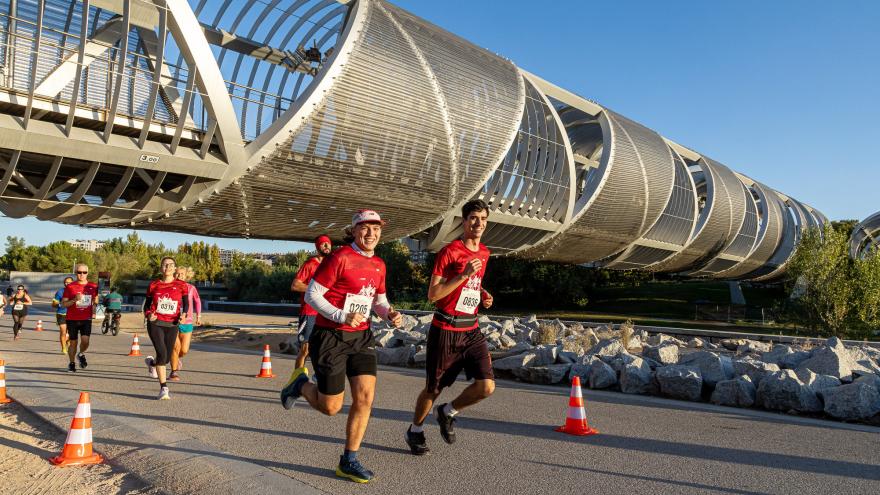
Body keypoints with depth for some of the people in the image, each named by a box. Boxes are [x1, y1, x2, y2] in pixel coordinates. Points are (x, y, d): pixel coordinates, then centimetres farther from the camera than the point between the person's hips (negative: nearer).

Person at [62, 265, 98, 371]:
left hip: (86, 319, 1)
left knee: (85, 340, -14)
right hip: (72, 319, -1)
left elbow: (95, 300, 19)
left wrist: (94, 312, 5)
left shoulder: (93, 286, 4)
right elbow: (63, 304, -1)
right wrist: (74, 300, -18)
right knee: (73, 342, 7)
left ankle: (81, 355, 19)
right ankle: (71, 363, 27)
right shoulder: (70, 287, -1)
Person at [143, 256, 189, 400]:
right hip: (155, 323, -1)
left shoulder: (181, 285, 2)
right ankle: (163, 388, -3)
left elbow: (186, 303, 6)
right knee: (162, 354, -16)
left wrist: (184, 314, -14)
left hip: (172, 324, 1)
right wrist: (148, 314, -9)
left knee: (167, 358, 6)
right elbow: (147, 304, 12)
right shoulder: (154, 285, 5)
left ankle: (152, 362, 45)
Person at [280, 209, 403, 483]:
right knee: (331, 407, 2)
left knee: (365, 398, -3)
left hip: (361, 337, 6)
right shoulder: (339, 257, -14)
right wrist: (341, 317, -26)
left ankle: (348, 461, 13)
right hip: (331, 337, -6)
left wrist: (390, 314, -4)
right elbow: (311, 295, -14)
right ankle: (301, 384, 34)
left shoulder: (379, 265, 7)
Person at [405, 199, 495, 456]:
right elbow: (433, 294, -17)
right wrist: (464, 274, -23)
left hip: (471, 330, 6)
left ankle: (447, 412, 20)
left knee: (487, 386, -7)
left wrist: (483, 296, 7)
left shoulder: (484, 253, 10)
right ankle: (415, 430, 35)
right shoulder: (449, 251, -12)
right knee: (434, 388, 8)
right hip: (445, 330, -5)